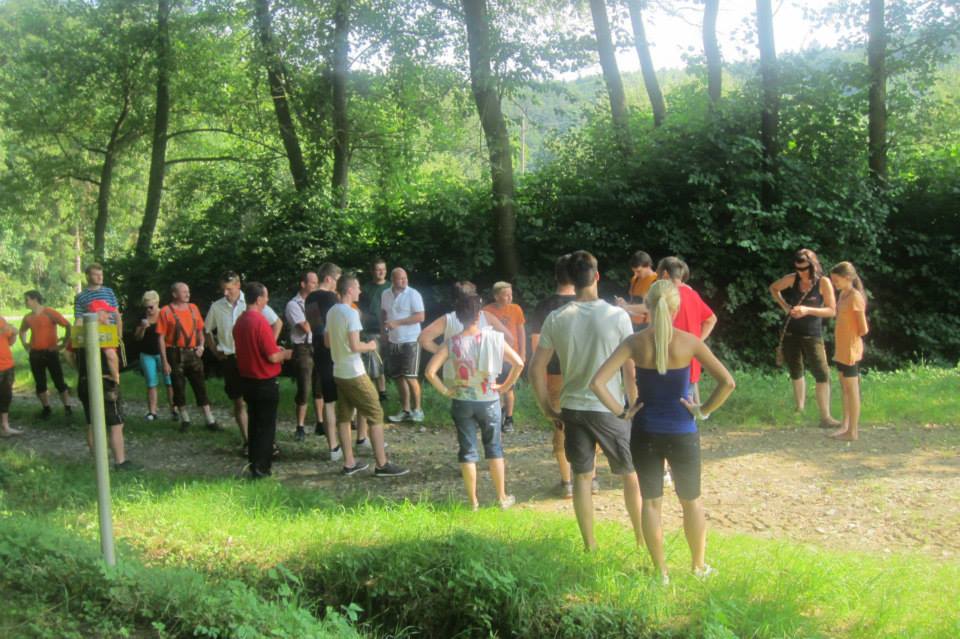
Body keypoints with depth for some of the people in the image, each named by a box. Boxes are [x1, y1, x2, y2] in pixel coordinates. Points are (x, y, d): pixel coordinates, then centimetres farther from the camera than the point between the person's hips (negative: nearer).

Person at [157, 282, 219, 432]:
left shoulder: (193, 308, 7)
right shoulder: (166, 311, -7)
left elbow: (199, 330, 17)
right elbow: (161, 338, -8)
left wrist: (201, 345, -1)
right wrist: (164, 361, -11)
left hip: (192, 353, 3)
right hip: (175, 354, -3)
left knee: (200, 386, 4)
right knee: (179, 387, 5)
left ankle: (210, 421, 8)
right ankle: (185, 420, 21)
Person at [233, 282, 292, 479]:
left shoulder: (239, 322, 5)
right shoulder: (260, 321, -21)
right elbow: (273, 357, -22)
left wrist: (276, 350, 17)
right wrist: (286, 354, -1)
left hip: (247, 379, 8)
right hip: (265, 381, -8)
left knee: (255, 422, 17)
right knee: (266, 425, 3)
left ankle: (254, 463, 24)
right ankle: (260, 468, 5)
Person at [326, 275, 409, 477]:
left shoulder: (331, 312, 8)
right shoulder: (351, 312, -17)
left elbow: (327, 342, 17)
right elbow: (355, 346, -22)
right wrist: (370, 346, -5)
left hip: (338, 373, 9)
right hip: (354, 373, -9)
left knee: (344, 417, 11)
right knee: (375, 414, -1)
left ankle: (349, 463, 17)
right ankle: (382, 464, 0)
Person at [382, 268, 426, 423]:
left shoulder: (413, 294, -11)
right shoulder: (385, 294, 6)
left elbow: (420, 317, -16)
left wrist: (397, 323, -19)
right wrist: (384, 328, 5)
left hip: (410, 341, -5)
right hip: (393, 341, 5)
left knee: (410, 377, -6)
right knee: (398, 377, 8)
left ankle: (417, 409, 6)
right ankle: (405, 410, 17)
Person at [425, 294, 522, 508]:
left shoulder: (451, 343, -10)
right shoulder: (493, 338, -10)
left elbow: (430, 371, -16)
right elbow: (518, 363, -13)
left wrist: (445, 390, -4)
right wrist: (505, 386, -3)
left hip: (461, 401, 0)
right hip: (489, 400, 0)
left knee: (467, 451, 9)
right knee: (493, 448, 14)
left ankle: (473, 501, 15)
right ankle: (502, 497, 22)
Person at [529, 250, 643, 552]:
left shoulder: (556, 318, -4)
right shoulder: (617, 316, -12)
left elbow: (536, 368, -2)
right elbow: (631, 368, -9)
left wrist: (546, 407, 8)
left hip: (572, 408, 3)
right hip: (609, 408, -2)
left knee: (582, 476, 14)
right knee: (631, 473, 15)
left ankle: (590, 545, 21)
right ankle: (641, 537, 25)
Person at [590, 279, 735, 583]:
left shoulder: (635, 342, -8)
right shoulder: (689, 342, -10)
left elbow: (597, 383, -15)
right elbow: (727, 382, -14)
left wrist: (622, 411, -6)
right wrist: (704, 410, -4)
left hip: (645, 433, 1)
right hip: (682, 434, -1)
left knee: (651, 502, 15)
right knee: (691, 501, 19)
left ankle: (661, 572, 22)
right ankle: (699, 567, 31)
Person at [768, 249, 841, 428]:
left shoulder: (823, 282, -12)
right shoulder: (792, 279, -4)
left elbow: (832, 311, -13)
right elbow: (773, 288, 15)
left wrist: (808, 310, -24)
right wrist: (784, 305, 1)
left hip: (812, 335, -3)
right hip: (791, 333, 3)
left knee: (822, 374, -11)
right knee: (796, 372, 15)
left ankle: (825, 417, -9)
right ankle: (800, 408, 32)